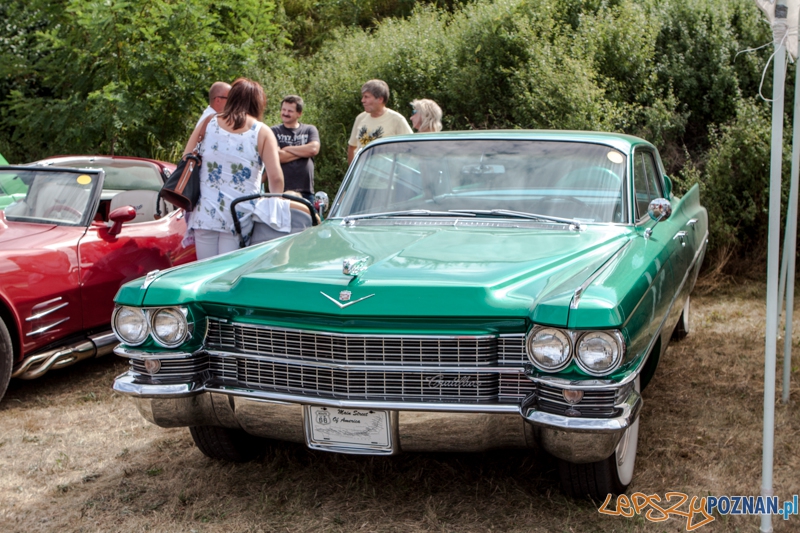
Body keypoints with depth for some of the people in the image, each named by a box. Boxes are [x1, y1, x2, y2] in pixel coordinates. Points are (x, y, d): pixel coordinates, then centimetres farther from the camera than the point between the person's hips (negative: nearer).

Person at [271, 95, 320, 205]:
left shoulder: (310, 130, 13)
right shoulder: (274, 131, 8)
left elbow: (314, 149, -7)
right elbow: (276, 156, -8)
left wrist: (287, 149, -2)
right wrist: (303, 152, -3)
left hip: (306, 191, 2)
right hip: (280, 191, -1)